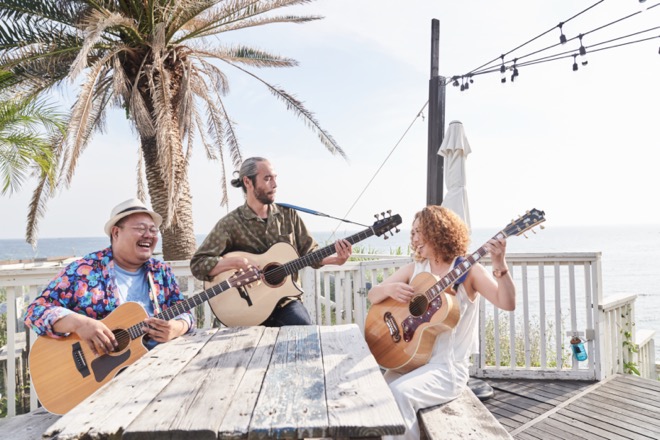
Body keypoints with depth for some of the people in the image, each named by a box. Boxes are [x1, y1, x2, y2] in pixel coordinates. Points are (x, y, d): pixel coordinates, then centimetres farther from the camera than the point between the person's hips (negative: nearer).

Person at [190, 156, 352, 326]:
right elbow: (197, 264, -11)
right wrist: (238, 262, -24)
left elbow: (308, 251, 10)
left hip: (285, 301, 3)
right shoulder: (230, 223, -7)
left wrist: (336, 259, -8)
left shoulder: (288, 214, 5)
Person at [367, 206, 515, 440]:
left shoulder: (469, 270, -6)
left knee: (397, 393, -27)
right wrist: (389, 289, -14)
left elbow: (507, 303, -18)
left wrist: (500, 265, -34)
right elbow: (372, 295, 8)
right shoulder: (415, 268, 8)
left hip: (447, 367, -5)